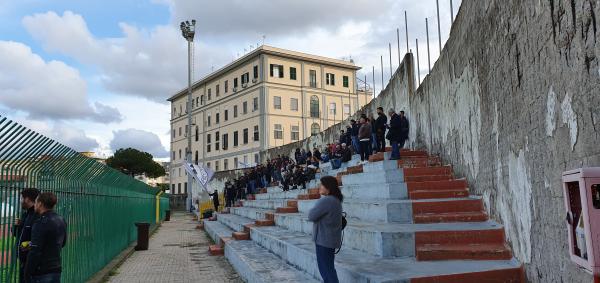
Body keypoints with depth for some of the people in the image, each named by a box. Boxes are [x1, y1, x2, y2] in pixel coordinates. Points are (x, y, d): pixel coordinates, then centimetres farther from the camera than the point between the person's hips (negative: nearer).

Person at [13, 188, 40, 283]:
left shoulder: (39, 216, -16)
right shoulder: (24, 214, 15)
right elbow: (15, 233, 23)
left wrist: (32, 244, -27)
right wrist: (16, 225, 4)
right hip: (23, 257, 9)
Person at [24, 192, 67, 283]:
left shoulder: (41, 223, -17)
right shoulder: (61, 220, 9)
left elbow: (35, 252, -20)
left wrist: (27, 274, -13)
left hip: (42, 273, -8)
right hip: (56, 269, 8)